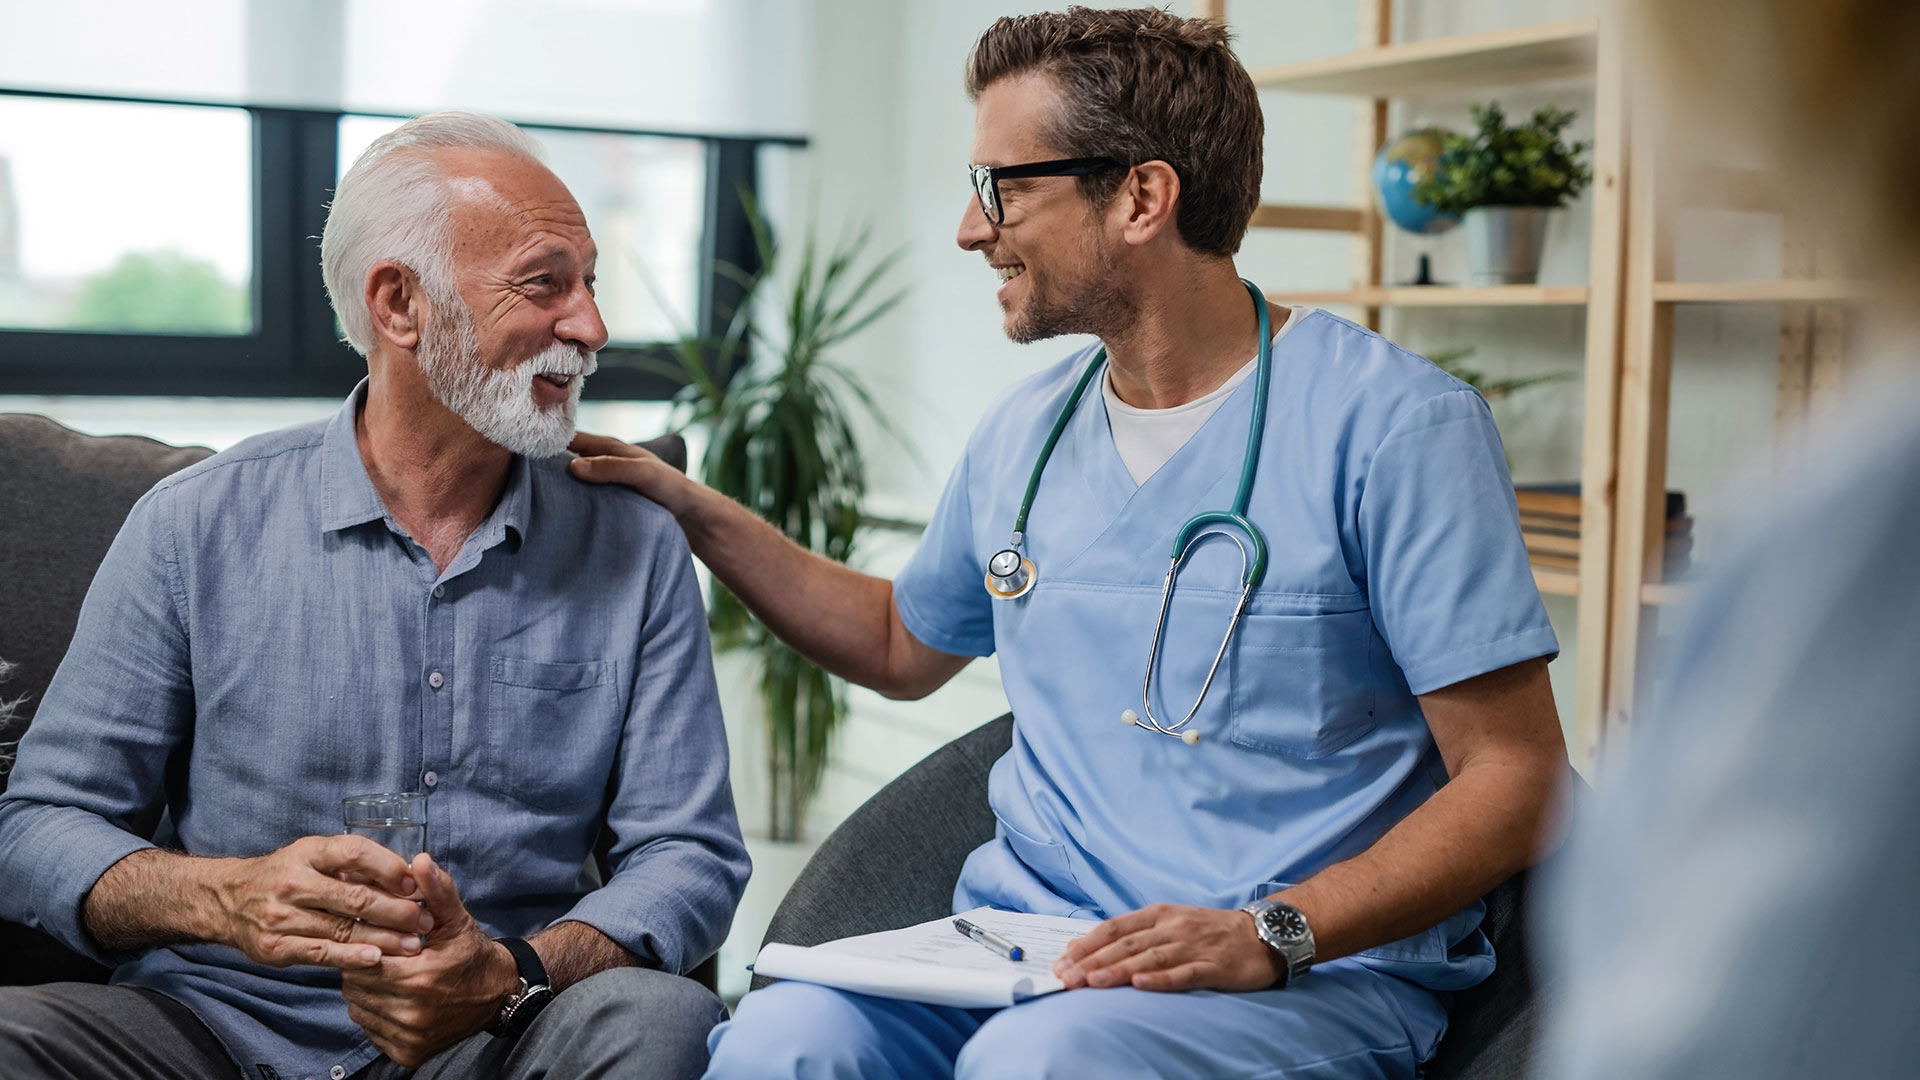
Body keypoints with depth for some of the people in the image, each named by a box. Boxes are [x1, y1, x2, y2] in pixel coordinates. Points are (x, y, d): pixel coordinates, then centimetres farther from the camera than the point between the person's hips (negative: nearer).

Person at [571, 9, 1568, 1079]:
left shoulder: (1397, 423, -8)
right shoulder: (1025, 433, 12)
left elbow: (1514, 778, -10)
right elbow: (906, 645, 31)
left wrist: (1272, 934, -22)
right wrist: (698, 513, 22)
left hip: (1316, 974, -5)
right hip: (1024, 943, 5)